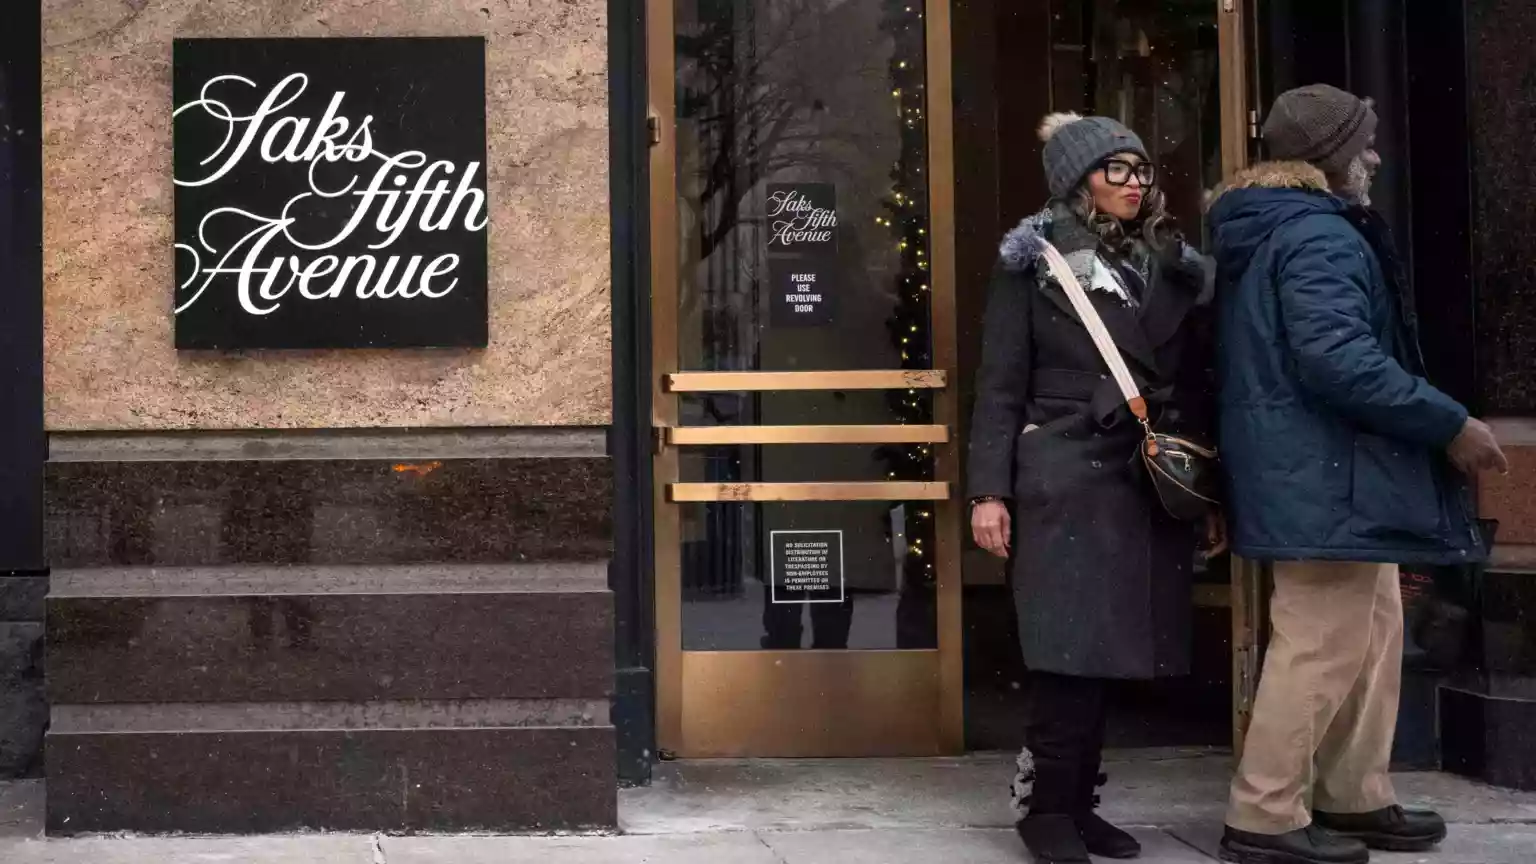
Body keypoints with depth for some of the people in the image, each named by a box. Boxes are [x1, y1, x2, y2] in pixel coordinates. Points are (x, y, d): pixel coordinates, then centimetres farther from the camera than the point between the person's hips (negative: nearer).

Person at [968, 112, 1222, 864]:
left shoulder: (1172, 265, 16)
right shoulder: (1035, 261, 1)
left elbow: (1195, 384, 16)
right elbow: (1001, 384, -3)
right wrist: (989, 491, -11)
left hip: (1151, 486, 5)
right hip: (1067, 483, -5)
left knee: (1111, 648, 6)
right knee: (1071, 649, -7)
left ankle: (1080, 803, 17)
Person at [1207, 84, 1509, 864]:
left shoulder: (1264, 235, 17)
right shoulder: (1320, 233, -16)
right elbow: (1339, 359, -28)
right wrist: (1450, 425, -21)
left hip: (1310, 471, 11)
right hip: (1326, 477, -11)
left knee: (1372, 635, 18)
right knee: (1322, 648, -4)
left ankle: (1353, 798, 26)